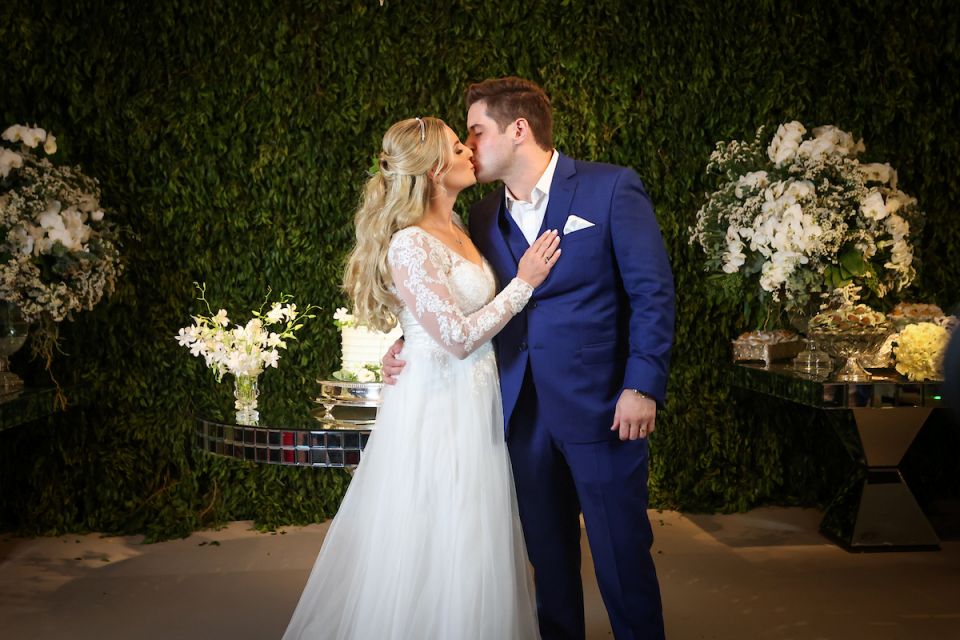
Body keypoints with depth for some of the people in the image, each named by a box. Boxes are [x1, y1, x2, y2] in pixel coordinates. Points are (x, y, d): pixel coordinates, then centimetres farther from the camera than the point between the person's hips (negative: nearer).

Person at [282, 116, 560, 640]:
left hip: (474, 402, 9)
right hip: (438, 410, -9)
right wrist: (523, 283, -14)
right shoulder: (410, 244, -18)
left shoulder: (456, 229, 10)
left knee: (473, 548, 16)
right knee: (437, 550, 2)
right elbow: (457, 336, -20)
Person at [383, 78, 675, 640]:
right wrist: (411, 344, -1)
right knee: (548, 555, 14)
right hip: (523, 414, 5)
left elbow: (654, 291, -7)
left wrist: (643, 387, -13)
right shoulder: (483, 218, 11)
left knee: (621, 552, 4)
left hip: (601, 407, -5)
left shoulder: (612, 188, -4)